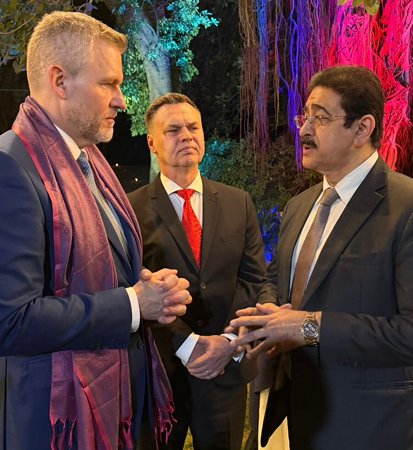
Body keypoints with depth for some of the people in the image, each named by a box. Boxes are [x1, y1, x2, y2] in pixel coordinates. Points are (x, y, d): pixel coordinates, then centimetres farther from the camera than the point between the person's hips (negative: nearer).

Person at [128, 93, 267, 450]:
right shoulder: (132, 209, -4)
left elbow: (253, 278, 3)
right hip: (159, 368, -3)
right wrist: (186, 344, -14)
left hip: (226, 365, 3)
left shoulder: (239, 203, 8)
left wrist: (229, 340, -9)